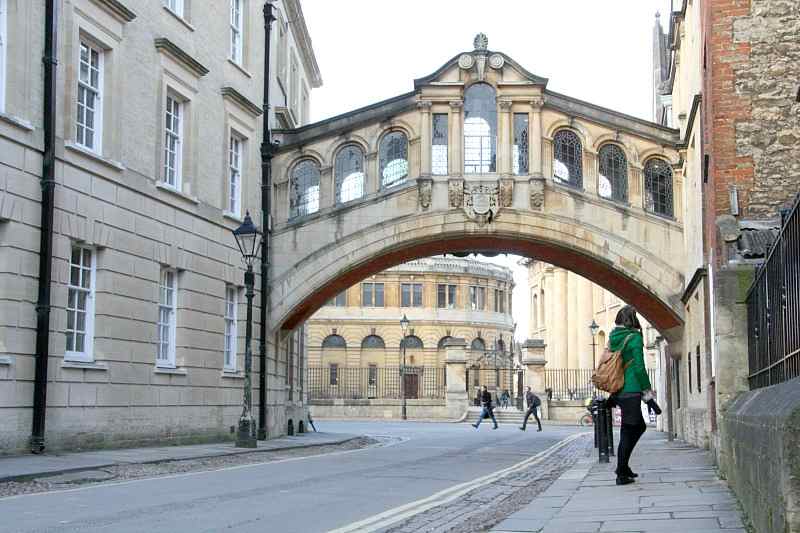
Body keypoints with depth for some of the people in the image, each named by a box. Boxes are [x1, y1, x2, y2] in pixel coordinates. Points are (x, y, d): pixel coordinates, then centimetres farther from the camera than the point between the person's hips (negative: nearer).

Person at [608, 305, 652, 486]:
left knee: (639, 426, 18)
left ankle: (622, 466, 17)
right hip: (631, 389, -8)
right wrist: (647, 389, -7)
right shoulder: (634, 337, -10)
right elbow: (639, 367, -14)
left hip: (616, 389, 8)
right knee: (627, 432, -2)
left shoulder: (612, 338, 11)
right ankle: (621, 474, 1)